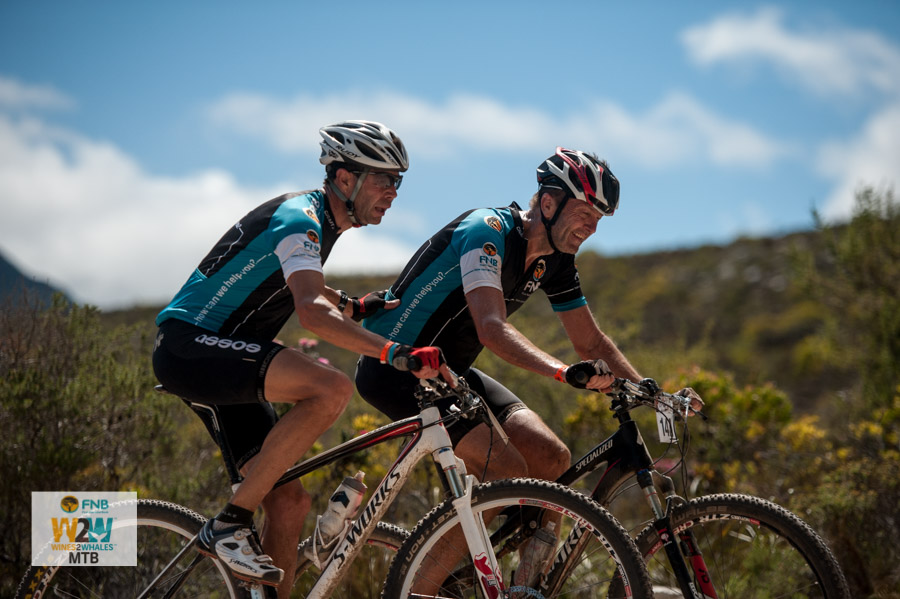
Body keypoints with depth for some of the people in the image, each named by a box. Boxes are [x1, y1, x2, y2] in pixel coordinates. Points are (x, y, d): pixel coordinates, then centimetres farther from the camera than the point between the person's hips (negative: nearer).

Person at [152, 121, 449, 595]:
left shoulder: (323, 221, 13)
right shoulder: (299, 219, -17)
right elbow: (312, 312, -35)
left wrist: (353, 307, 17)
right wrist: (394, 353, -44)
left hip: (221, 357, 10)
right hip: (189, 346, -10)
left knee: (291, 500, 2)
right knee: (332, 389, -29)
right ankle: (230, 524, -22)